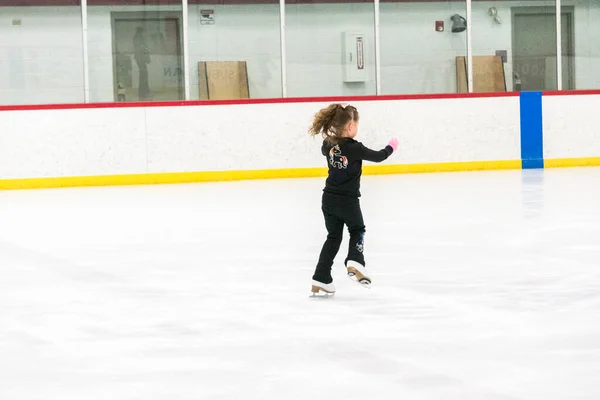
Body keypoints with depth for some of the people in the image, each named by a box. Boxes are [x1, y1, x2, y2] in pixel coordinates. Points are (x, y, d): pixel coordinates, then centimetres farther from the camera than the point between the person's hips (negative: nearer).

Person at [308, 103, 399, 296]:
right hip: (348, 200, -5)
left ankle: (321, 280, 12)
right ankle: (354, 262, -6)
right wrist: (391, 147, 13)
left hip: (329, 199, 5)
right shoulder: (354, 148, -18)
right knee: (357, 231, 20)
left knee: (333, 237, 16)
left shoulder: (328, 145, -2)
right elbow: (378, 156, -5)